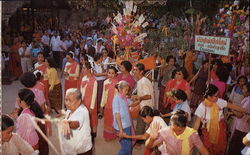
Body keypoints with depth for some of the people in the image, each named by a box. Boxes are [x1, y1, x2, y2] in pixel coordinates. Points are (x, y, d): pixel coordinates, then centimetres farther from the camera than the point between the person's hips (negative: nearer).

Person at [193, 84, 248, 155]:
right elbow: (197, 123, -19)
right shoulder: (201, 107, -21)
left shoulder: (219, 101, -13)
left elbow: (232, 106, -3)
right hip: (208, 132, -3)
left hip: (221, 130, 3)